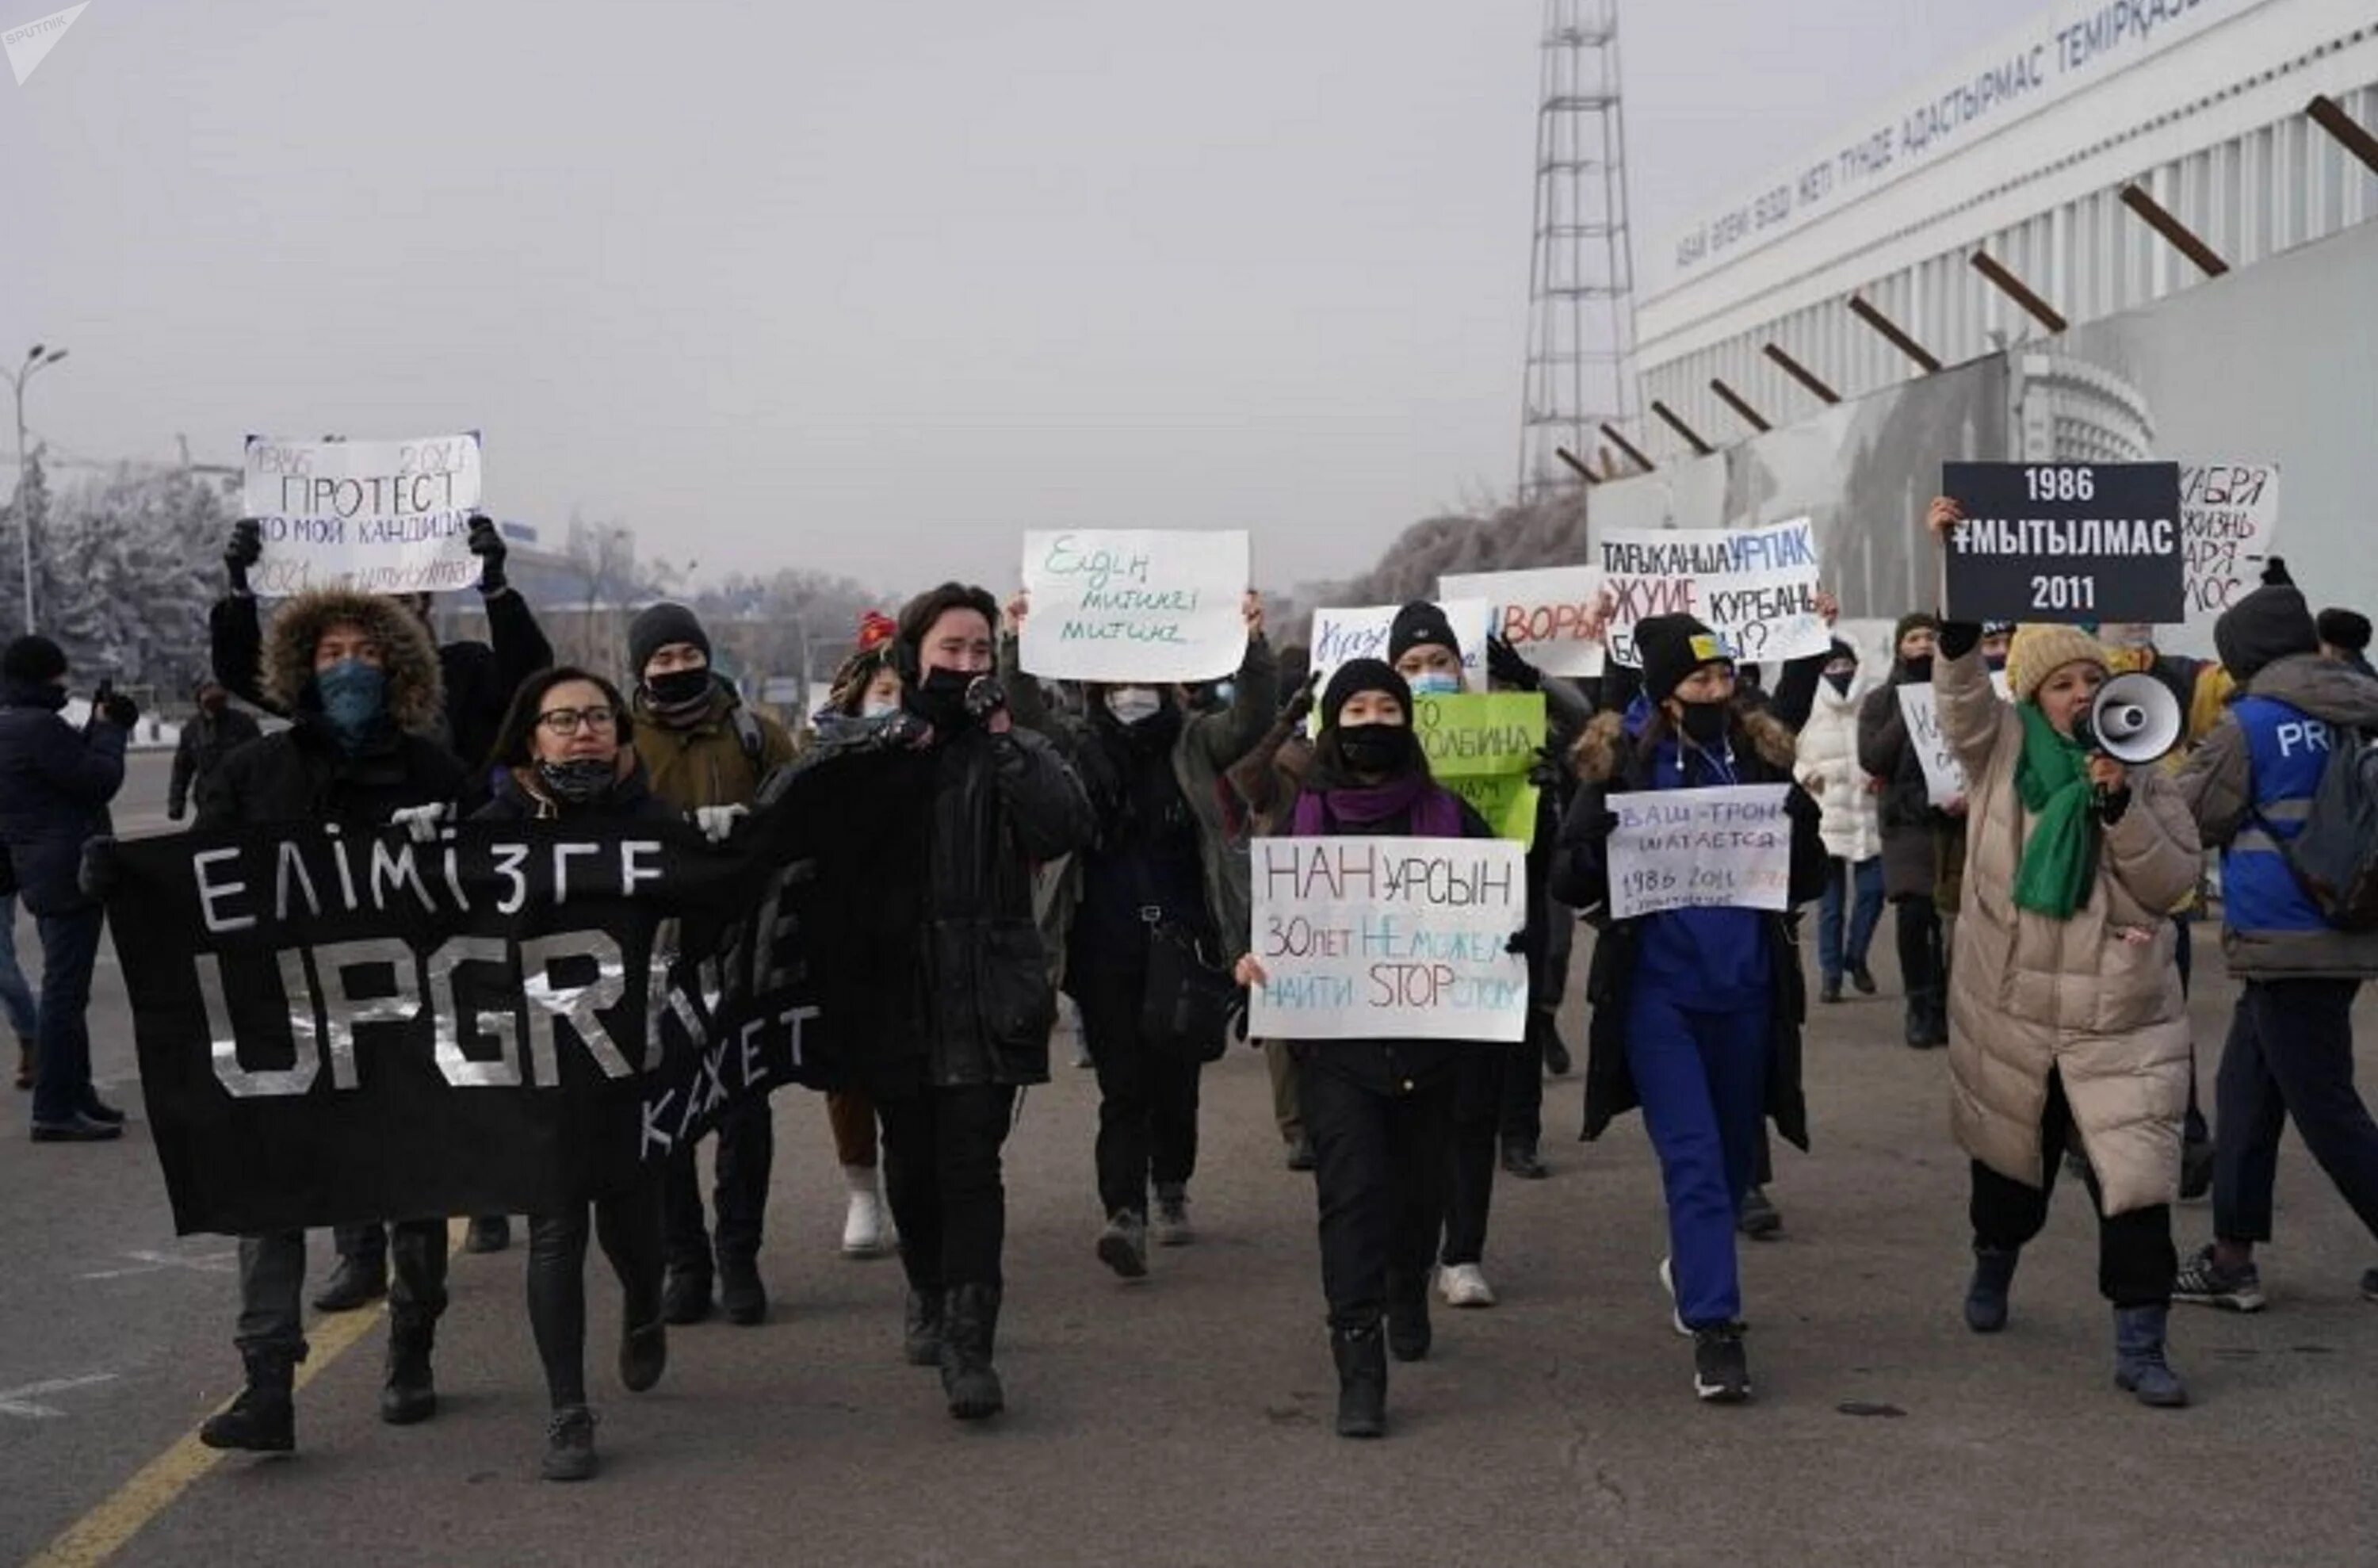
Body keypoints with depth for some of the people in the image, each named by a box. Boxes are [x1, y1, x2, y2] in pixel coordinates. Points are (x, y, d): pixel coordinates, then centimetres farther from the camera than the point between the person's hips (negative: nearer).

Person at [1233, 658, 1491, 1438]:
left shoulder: (1448, 816, 5)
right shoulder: (1300, 817, 4)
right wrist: (1253, 956, -15)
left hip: (1428, 1034, 2)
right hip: (1334, 1038, -2)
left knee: (1421, 1182, 15)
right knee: (1351, 1191, -11)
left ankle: (1408, 1291, 46)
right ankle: (1359, 1371, -11)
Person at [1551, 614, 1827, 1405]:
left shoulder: (1761, 756, 4)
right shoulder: (1620, 764, -3)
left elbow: (1809, 880, 7)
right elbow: (1568, 881, -3)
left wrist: (1799, 828, -14)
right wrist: (1605, 848, -23)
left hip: (1746, 990, 3)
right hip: (1656, 991, -3)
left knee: (1736, 1153, 16)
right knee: (1693, 1157, -9)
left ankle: (1691, 1266, 43)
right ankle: (1713, 1329, -4)